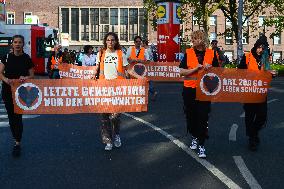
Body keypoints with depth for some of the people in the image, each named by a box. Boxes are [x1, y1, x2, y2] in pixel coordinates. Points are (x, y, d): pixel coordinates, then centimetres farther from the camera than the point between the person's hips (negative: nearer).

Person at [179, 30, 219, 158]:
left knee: (203, 117, -5)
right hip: (189, 89, 1)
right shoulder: (188, 53, 3)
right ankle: (194, 138, 35)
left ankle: (201, 145, 3)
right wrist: (195, 69, -15)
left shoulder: (211, 54, 3)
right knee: (191, 115, 10)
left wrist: (209, 68, -11)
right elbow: (182, 72, -3)